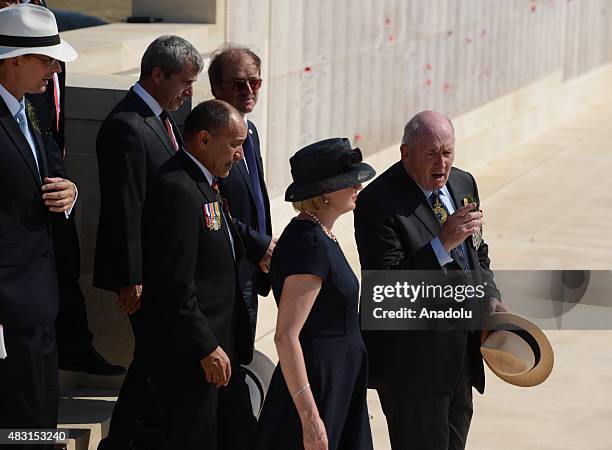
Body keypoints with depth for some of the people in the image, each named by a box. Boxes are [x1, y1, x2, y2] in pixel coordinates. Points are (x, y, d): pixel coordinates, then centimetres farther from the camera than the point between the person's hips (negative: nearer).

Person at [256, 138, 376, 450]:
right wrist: (310, 418, -27)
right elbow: (286, 336, -25)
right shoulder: (309, 244, -20)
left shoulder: (319, 236, 10)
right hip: (317, 386, -9)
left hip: (339, 387, 9)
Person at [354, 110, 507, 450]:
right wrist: (442, 243, -30)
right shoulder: (378, 202, -17)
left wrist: (491, 298, 3)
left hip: (462, 355, 8)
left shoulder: (463, 184, 7)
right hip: (414, 362, -8)